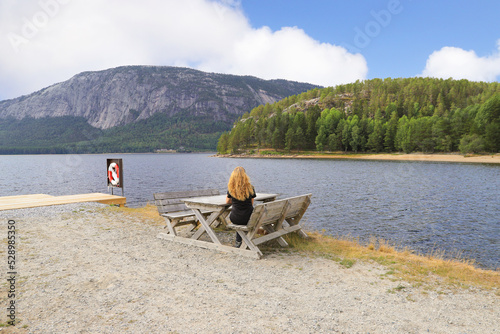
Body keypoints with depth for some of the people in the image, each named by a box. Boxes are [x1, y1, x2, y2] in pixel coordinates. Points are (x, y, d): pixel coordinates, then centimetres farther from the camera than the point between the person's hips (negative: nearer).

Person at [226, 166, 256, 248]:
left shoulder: (231, 188, -8)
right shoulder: (250, 188, -8)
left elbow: (227, 201, 10)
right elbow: (252, 204, 5)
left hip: (235, 219, 0)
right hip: (248, 219, 0)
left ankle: (238, 241, 35)